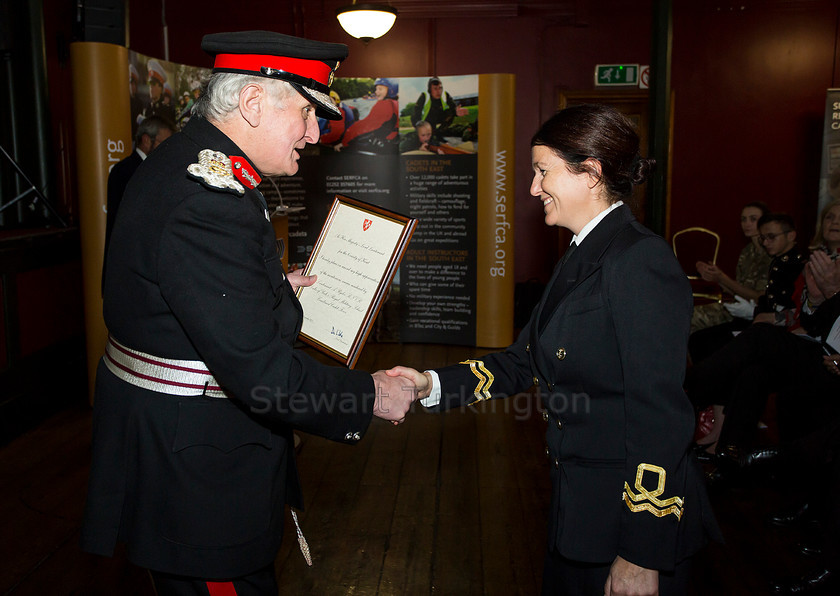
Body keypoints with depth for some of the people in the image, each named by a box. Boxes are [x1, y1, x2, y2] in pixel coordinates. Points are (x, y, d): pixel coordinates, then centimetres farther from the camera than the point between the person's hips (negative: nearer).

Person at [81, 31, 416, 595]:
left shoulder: (187, 163, 6)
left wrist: (273, 288, 11)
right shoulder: (209, 202, -29)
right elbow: (261, 372, -31)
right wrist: (372, 395, -19)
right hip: (191, 462, -10)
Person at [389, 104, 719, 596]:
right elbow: (525, 361, 10)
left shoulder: (642, 261, -21)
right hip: (578, 500, 9)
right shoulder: (583, 257, 9)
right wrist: (431, 384, -1)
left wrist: (641, 556, -21)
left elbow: (658, 416, -23)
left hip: (629, 515, -9)